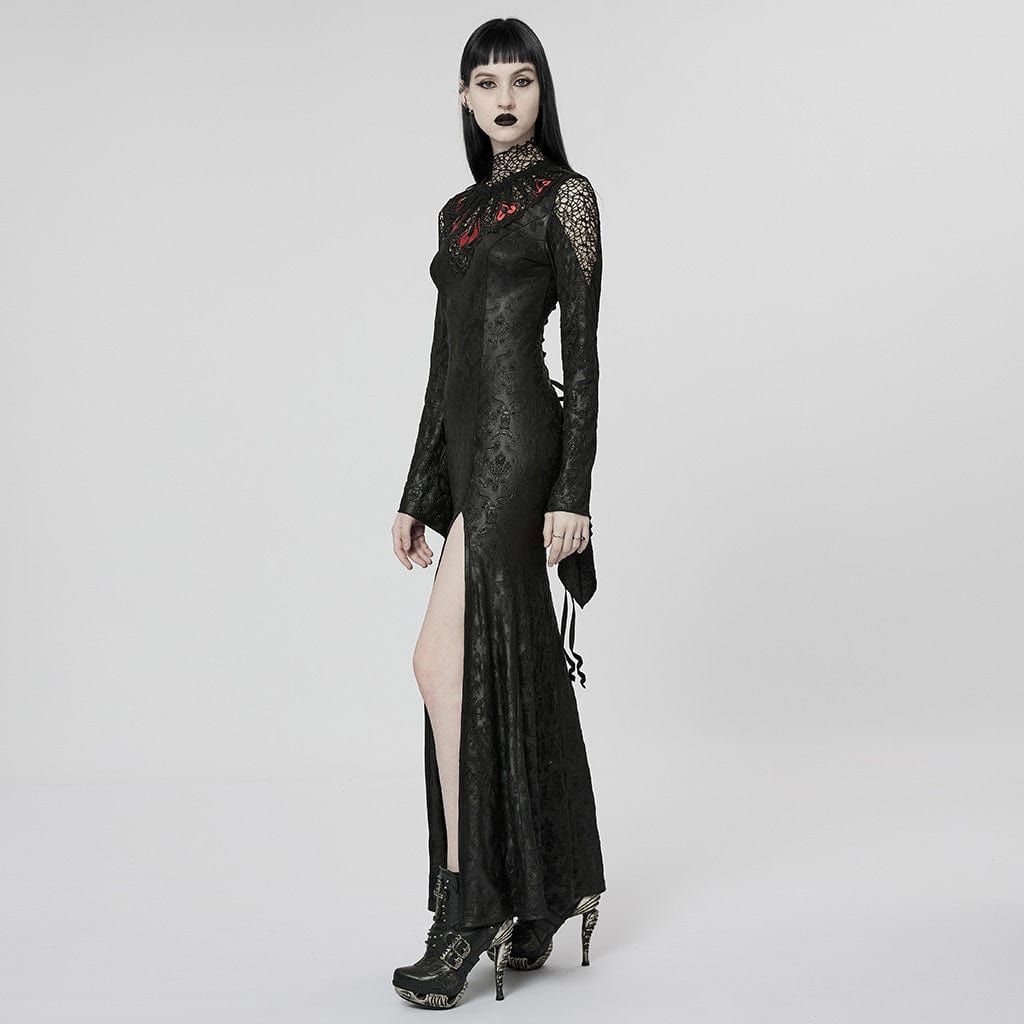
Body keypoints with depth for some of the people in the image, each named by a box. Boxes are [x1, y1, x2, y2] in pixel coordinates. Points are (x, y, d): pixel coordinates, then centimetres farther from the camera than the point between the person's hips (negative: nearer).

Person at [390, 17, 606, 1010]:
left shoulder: (566, 195, 0)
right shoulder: (459, 211, 20)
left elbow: (583, 352, -7)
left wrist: (573, 492, -15)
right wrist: (416, 491, 16)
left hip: (519, 442, -7)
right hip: (460, 445, 7)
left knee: (447, 660, -14)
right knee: (510, 667, 9)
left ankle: (469, 907, -6)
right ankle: (548, 892, 19)